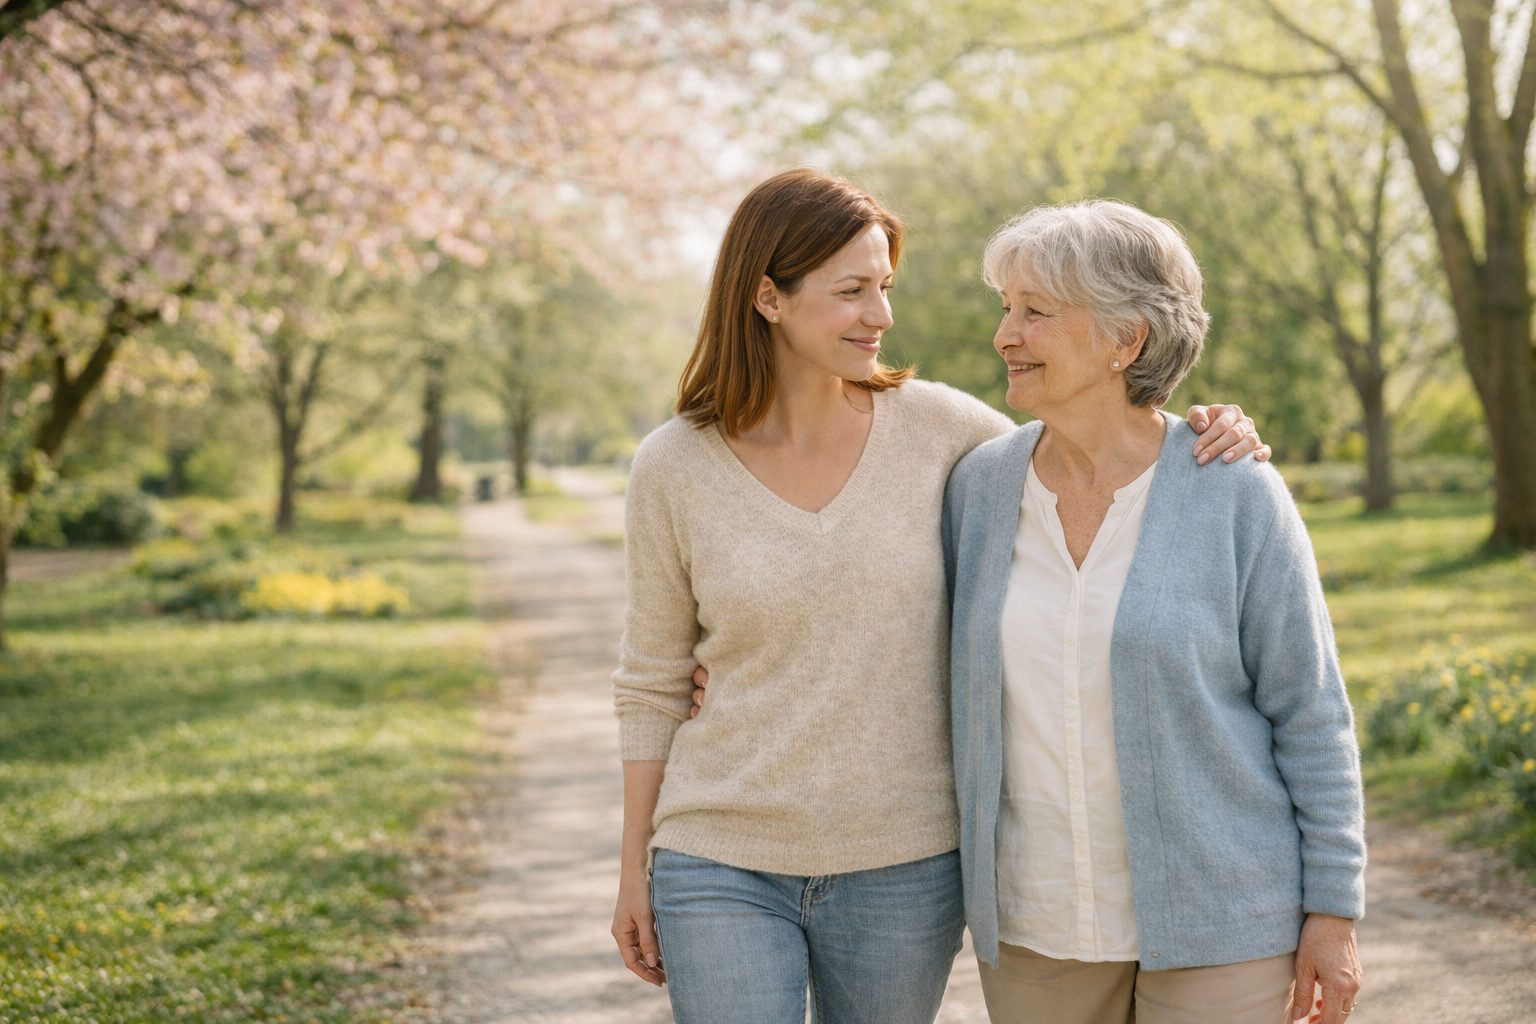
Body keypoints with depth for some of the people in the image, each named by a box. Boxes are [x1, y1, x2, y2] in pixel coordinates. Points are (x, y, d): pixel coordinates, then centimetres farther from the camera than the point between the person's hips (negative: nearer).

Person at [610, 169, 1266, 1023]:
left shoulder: (934, 424, -4)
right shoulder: (673, 466, -5)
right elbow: (654, 680, 3)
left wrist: (1209, 440, -10)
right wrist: (634, 871, 6)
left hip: (902, 866, 1)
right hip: (725, 866, -1)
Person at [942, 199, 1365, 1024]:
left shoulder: (1236, 495, -11)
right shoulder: (981, 485, 0)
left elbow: (1310, 714, -6)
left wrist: (1333, 911, -6)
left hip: (1216, 918, -3)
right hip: (1037, 920, 4)